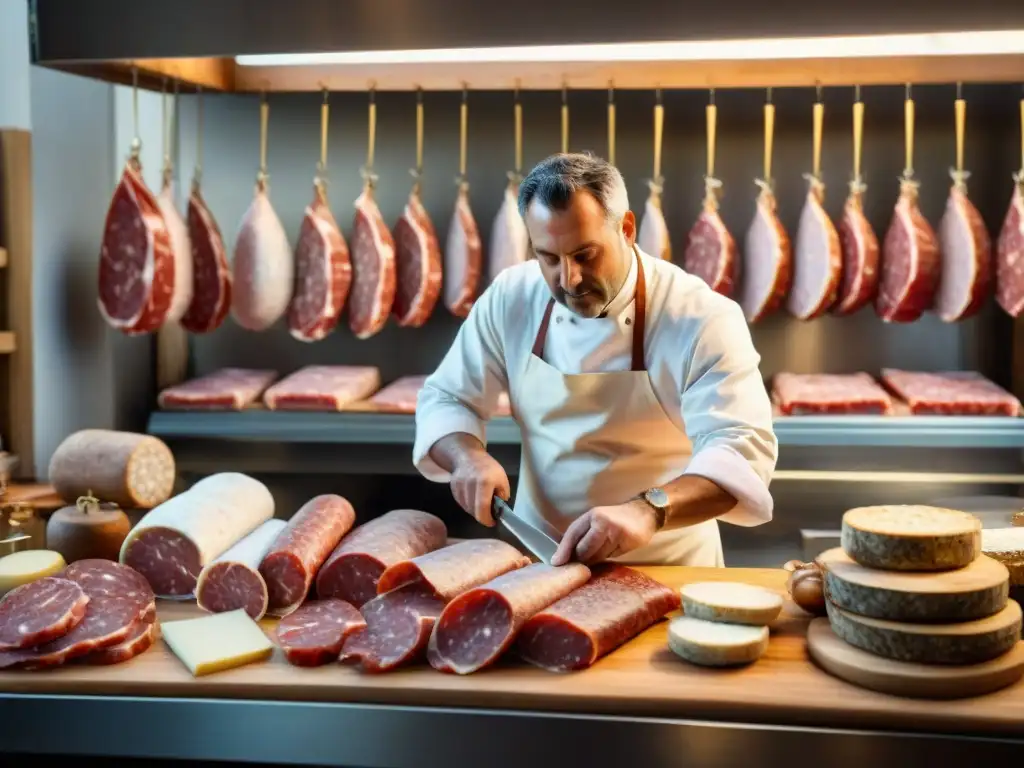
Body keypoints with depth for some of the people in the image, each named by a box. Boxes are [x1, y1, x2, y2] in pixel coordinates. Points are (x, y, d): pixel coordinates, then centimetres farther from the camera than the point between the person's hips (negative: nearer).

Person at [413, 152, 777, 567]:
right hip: (538, 557, 2)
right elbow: (445, 399, 6)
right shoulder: (510, 299, -4)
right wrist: (469, 455, -16)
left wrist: (649, 511, -43)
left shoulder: (702, 318, -16)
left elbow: (744, 449, -26)